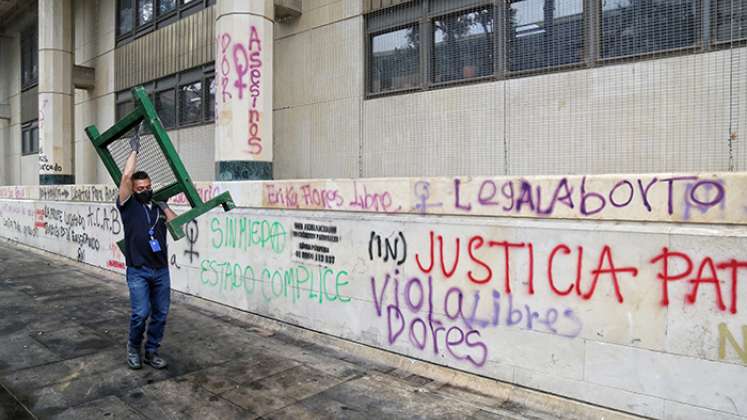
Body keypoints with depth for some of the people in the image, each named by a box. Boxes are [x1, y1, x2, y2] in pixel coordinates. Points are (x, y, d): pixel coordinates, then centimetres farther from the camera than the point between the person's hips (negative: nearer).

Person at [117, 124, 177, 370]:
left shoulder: (160, 207, 14)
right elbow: (126, 176, -9)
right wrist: (134, 150, -4)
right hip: (138, 272, -4)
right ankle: (133, 347, 19)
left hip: (161, 270, 4)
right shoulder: (128, 206, 2)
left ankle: (152, 352, 22)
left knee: (160, 314, 7)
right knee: (141, 313, -8)